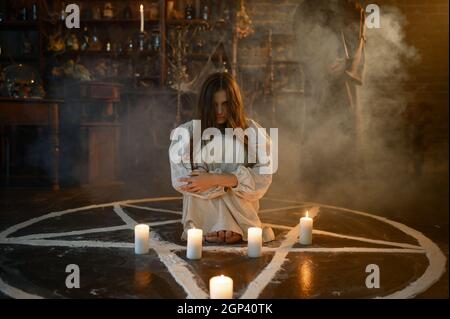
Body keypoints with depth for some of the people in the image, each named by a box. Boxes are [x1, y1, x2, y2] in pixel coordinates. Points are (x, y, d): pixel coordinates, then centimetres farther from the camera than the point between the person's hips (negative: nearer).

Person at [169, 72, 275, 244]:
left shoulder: (253, 132, -1)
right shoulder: (186, 133, -2)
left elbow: (261, 178, -11)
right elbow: (182, 180, -10)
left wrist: (215, 180, -23)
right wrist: (231, 181, -19)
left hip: (240, 210, 0)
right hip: (202, 215, 0)